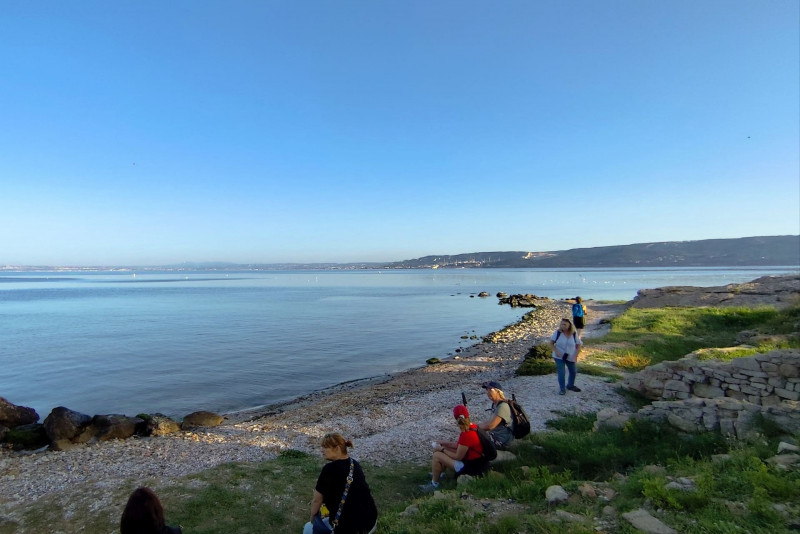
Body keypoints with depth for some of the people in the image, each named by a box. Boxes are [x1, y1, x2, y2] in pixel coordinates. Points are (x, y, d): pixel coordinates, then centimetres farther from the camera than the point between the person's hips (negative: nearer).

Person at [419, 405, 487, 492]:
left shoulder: (466, 435, -28)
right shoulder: (473, 427, 0)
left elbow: (458, 457, -18)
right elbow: (458, 445, 13)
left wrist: (442, 449, -6)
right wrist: (443, 443, 13)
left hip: (471, 468, -10)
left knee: (437, 456, -8)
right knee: (445, 451, 19)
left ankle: (434, 484, 9)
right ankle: (438, 473, 34)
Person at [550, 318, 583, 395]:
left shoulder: (574, 334, -9)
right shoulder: (557, 333, -14)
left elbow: (578, 345, -2)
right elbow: (551, 343, -6)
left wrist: (575, 356, -12)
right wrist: (556, 351, -21)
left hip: (570, 357, 3)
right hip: (559, 357, -3)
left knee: (573, 371, 16)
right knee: (561, 373, -6)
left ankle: (570, 385, 40)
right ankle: (562, 389, 9)